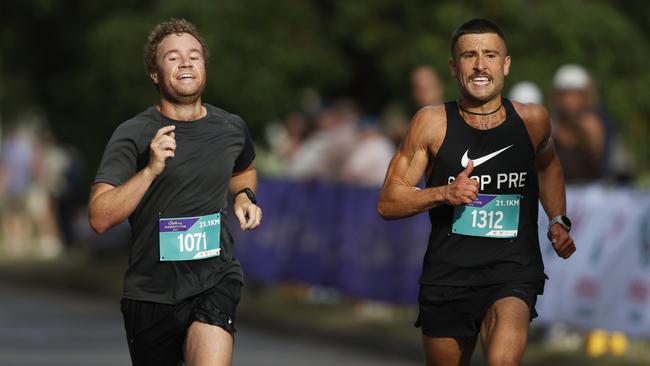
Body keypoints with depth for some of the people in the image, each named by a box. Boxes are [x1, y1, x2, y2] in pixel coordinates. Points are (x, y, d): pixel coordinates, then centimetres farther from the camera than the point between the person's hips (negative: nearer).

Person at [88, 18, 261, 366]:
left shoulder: (232, 128, 6)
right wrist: (151, 170, -27)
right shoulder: (132, 135, -7)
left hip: (214, 281, 1)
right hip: (151, 292, -1)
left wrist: (245, 195, 8)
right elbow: (100, 217, -17)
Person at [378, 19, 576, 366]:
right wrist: (444, 193, -17)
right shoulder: (433, 123, -4)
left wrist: (559, 221, 16)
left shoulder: (532, 119, 2)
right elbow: (388, 203, -2)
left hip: (514, 272, -1)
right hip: (448, 275, 1)